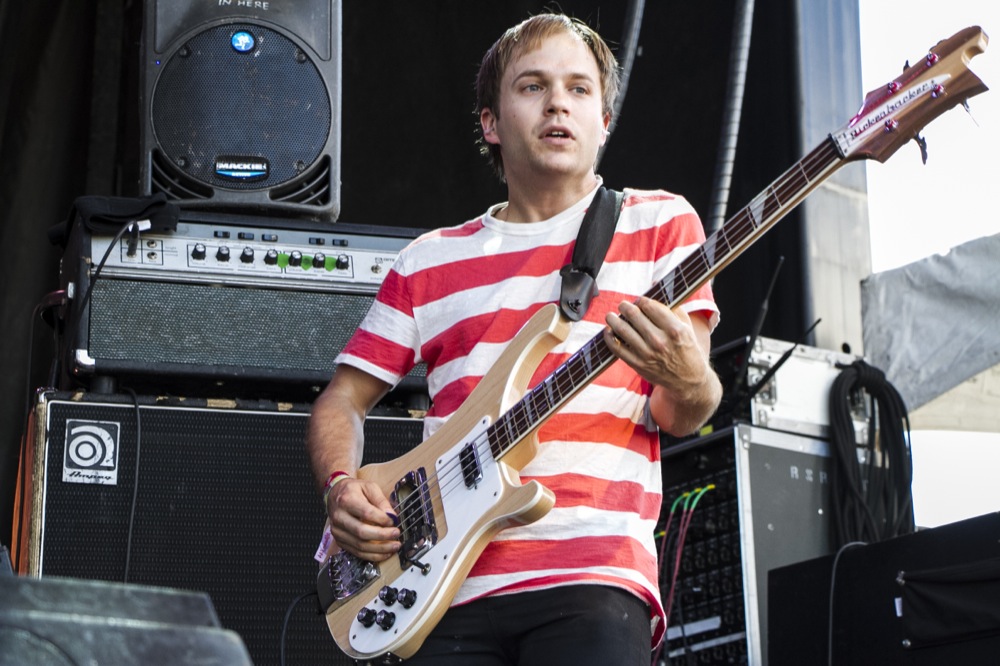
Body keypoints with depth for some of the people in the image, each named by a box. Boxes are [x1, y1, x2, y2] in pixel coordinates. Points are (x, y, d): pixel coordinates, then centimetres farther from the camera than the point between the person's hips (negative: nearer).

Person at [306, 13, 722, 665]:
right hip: (447, 587, 3)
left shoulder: (658, 222, 10)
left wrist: (685, 378, -22)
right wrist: (342, 486, 1)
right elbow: (343, 399, 22)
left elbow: (684, 415, 2)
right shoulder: (430, 261, 18)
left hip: (593, 580, -2)